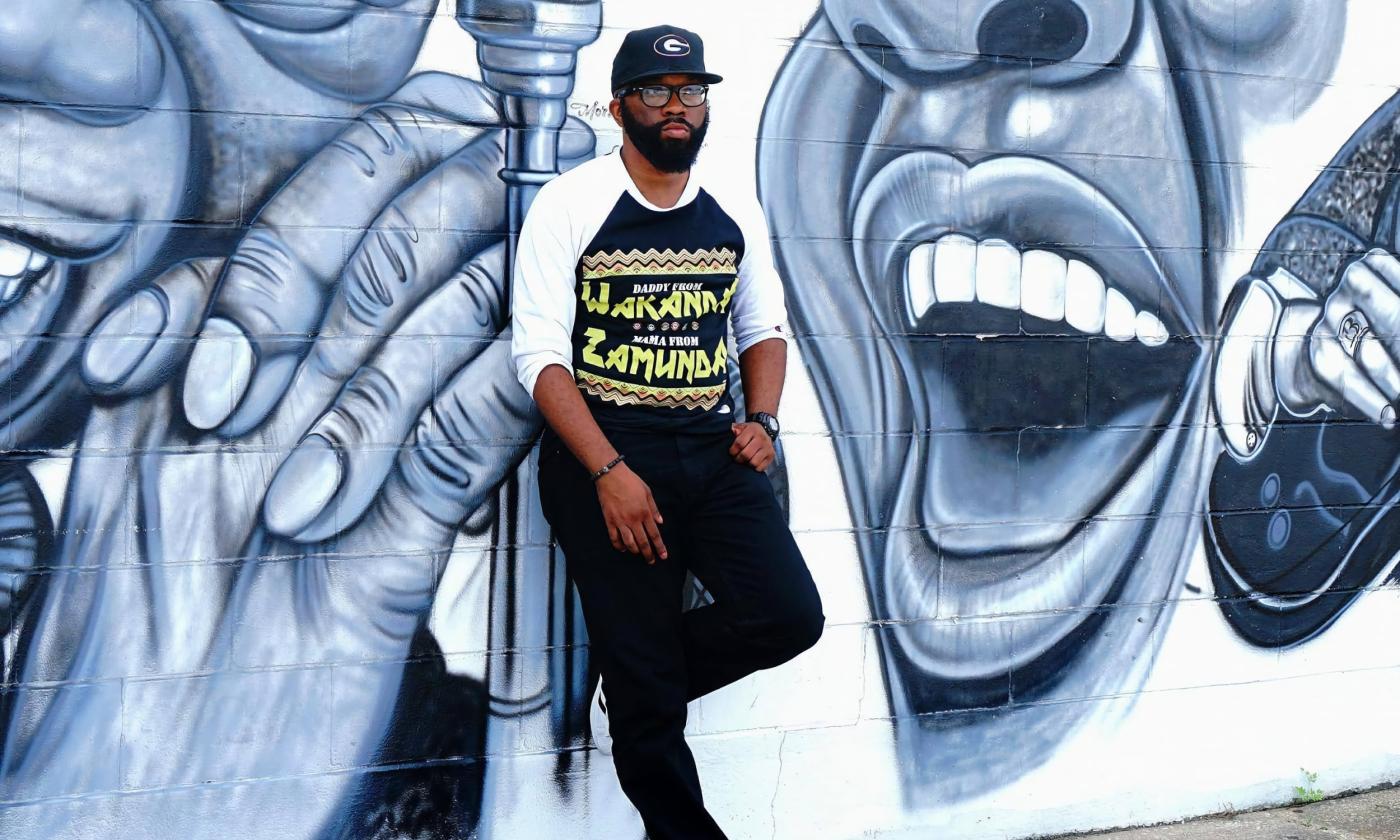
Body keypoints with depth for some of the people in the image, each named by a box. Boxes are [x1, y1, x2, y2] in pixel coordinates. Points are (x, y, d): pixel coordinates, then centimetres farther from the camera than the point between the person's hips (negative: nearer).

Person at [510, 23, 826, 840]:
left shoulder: (736, 214, 8)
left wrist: (762, 418, -1)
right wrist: (609, 473, -20)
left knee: (790, 616, -12)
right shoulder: (571, 204, -6)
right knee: (647, 684, -1)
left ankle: (634, 685, 15)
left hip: (714, 451, 4)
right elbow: (540, 352, -10)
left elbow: (764, 327, 19)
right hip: (603, 455, -4)